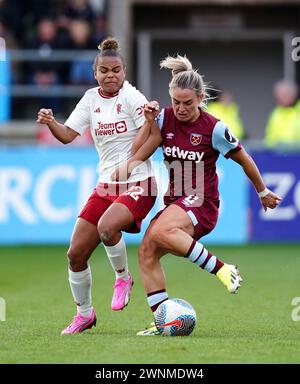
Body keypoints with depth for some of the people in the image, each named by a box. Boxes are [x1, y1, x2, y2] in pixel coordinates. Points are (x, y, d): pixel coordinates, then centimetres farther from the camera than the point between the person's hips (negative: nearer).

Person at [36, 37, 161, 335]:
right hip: (106, 185, 6)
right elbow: (67, 135, 2)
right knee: (76, 254, 1)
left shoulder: (131, 96, -9)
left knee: (106, 227, -34)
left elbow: (154, 135, -14)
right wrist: (51, 123, -18)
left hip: (138, 185, -6)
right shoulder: (91, 98, 7)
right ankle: (84, 314, 21)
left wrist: (131, 162, -20)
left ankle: (123, 277, -5)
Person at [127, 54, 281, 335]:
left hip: (202, 202, -6)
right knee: (146, 252, -12)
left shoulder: (214, 129, -9)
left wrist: (263, 192, 16)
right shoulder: (164, 118, 2)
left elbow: (244, 160, 5)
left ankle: (222, 270, -25)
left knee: (161, 232, -35)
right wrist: (149, 123, -11)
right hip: (174, 201, 6)